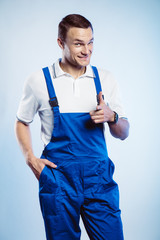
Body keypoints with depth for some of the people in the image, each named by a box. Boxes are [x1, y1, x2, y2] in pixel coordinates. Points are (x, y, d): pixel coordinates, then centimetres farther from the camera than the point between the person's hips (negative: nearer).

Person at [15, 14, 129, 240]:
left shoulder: (105, 79, 6)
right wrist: (30, 158, -1)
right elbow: (22, 122, 14)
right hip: (58, 176, -1)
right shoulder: (39, 81, 0)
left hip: (99, 175, 2)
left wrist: (111, 117, -11)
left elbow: (123, 133, 10)